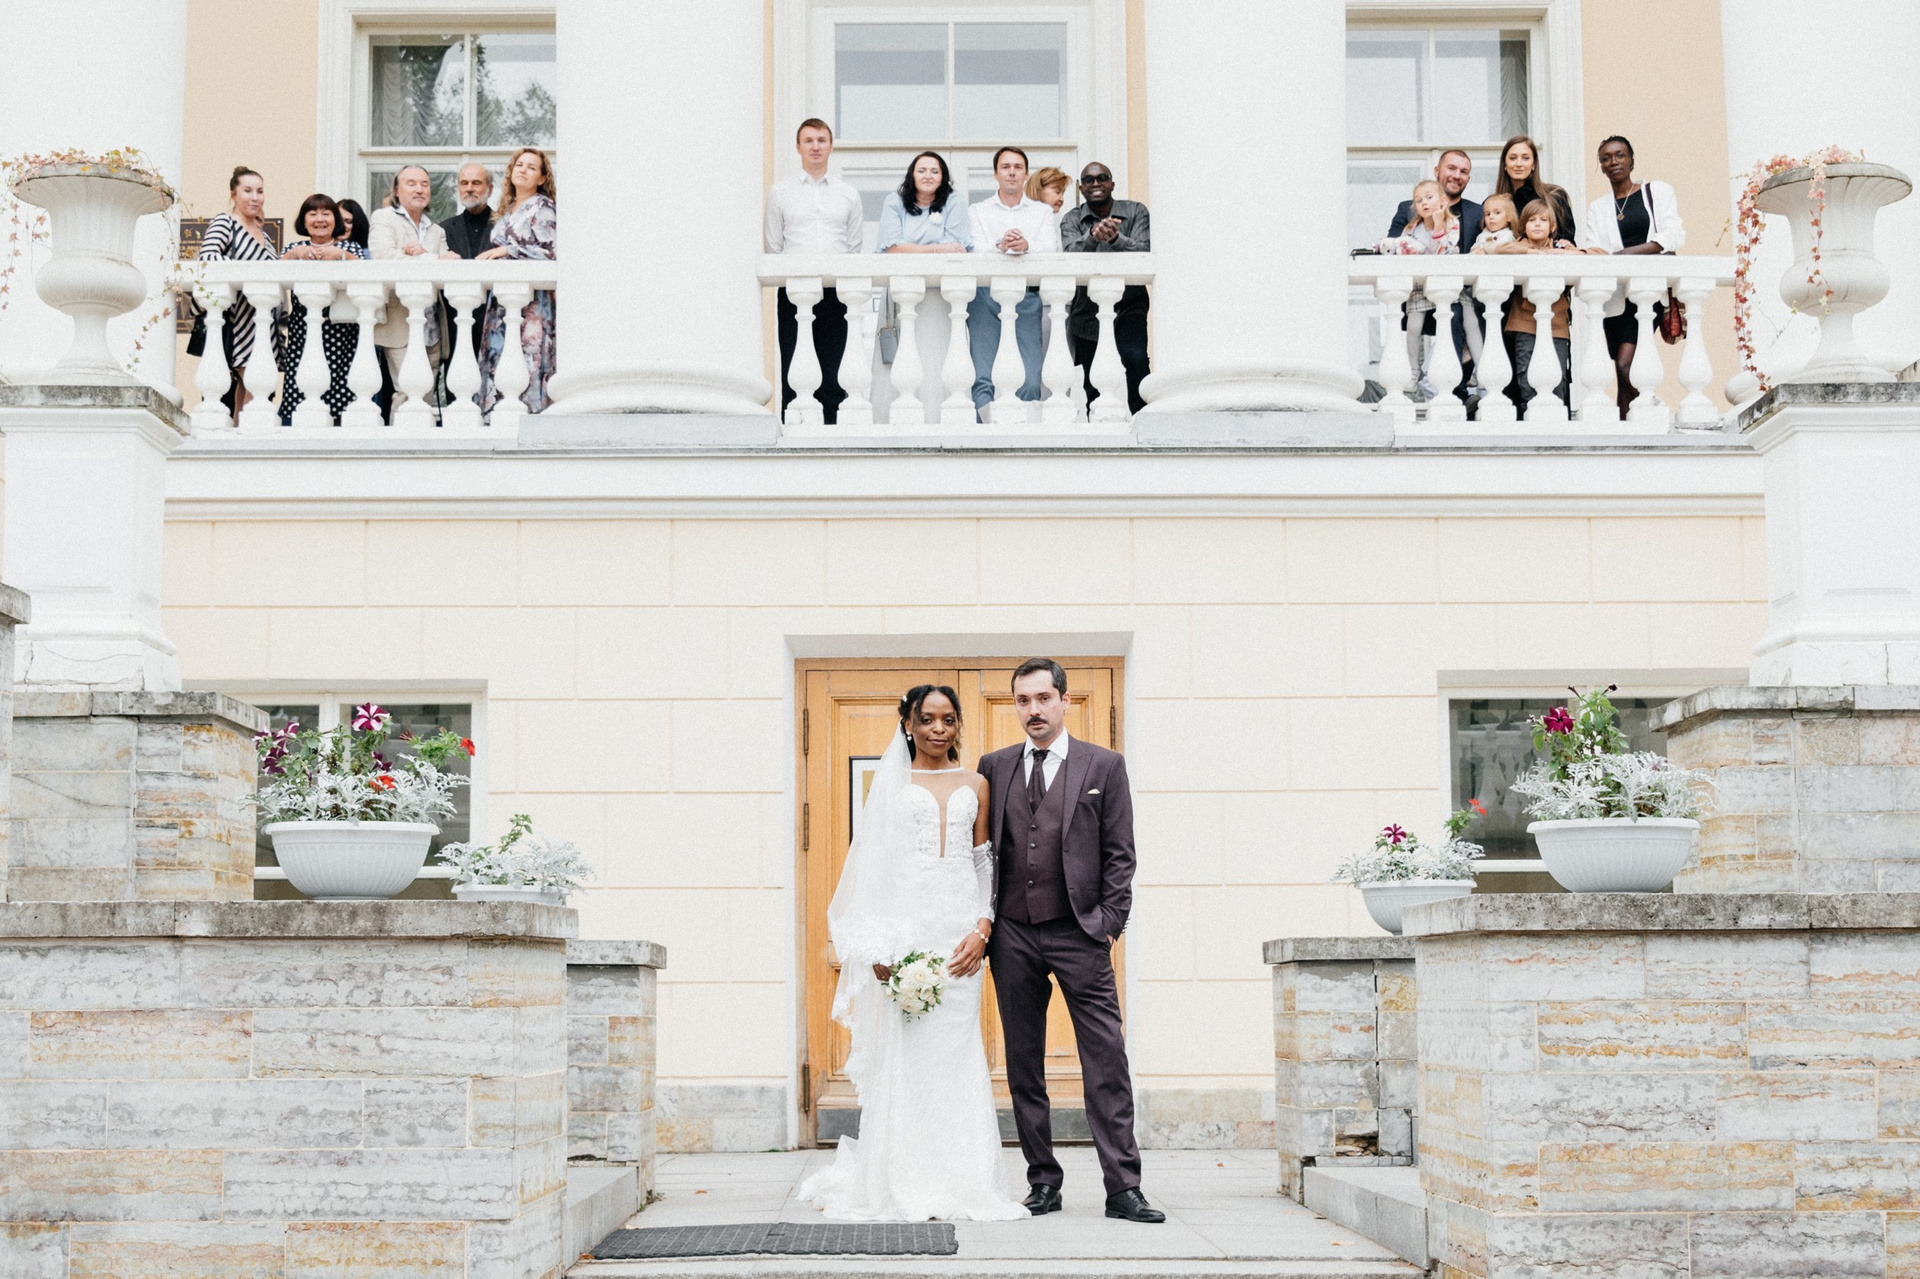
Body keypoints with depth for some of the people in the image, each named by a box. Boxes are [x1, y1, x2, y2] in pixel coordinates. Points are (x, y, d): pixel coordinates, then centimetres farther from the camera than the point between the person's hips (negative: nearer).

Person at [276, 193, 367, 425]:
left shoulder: (350, 248, 15)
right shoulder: (296, 249, 19)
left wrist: (341, 256, -16)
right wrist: (293, 255, -13)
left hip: (340, 335, -1)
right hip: (302, 335, 1)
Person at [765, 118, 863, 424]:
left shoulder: (848, 193, 14)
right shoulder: (779, 192, 11)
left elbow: (855, 247, 10)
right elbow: (773, 247, 8)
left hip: (836, 291, 1)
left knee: (832, 374, 1)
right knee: (792, 372, -3)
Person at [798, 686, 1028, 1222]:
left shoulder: (975, 785, 14)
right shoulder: (892, 782, 8)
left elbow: (985, 864, 13)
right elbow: (872, 863, 3)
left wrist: (982, 928, -3)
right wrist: (878, 947, -7)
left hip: (960, 928, 2)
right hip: (905, 922, -2)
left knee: (956, 1052, -1)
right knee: (903, 1052, -5)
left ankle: (960, 1184, 4)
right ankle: (900, 1186, 1)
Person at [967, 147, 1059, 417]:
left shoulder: (1042, 212, 17)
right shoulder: (977, 212, 16)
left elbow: (1051, 249, -1)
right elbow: (975, 250, -2)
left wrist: (1026, 246, -24)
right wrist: (1001, 247, -24)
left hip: (1027, 296, 0)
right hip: (985, 295, 0)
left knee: (1030, 379, -10)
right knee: (982, 377, -12)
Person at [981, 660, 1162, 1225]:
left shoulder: (1103, 765, 5)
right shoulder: (994, 767, 12)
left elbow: (1120, 854, 4)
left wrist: (1109, 923, -4)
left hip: (1079, 931, -3)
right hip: (1012, 934, 3)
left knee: (1106, 1062, -6)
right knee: (1023, 1065, 6)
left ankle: (1122, 1188, -3)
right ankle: (1043, 1182, 14)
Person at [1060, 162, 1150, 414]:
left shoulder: (1135, 212, 0)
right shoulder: (1071, 220, 3)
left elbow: (1145, 253, -16)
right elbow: (1072, 256, -17)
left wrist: (1115, 239, -35)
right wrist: (1092, 236, -38)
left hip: (1128, 305, -2)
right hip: (1087, 310, 2)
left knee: (1136, 359, -28)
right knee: (1092, 386, 8)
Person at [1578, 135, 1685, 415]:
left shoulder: (1659, 192, 11)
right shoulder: (1598, 207, 19)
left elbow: (1675, 235, -3)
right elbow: (1591, 250, 4)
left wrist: (1630, 253, -19)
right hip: (1617, 298, 3)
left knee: (1625, 366, -20)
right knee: (1624, 376, -2)